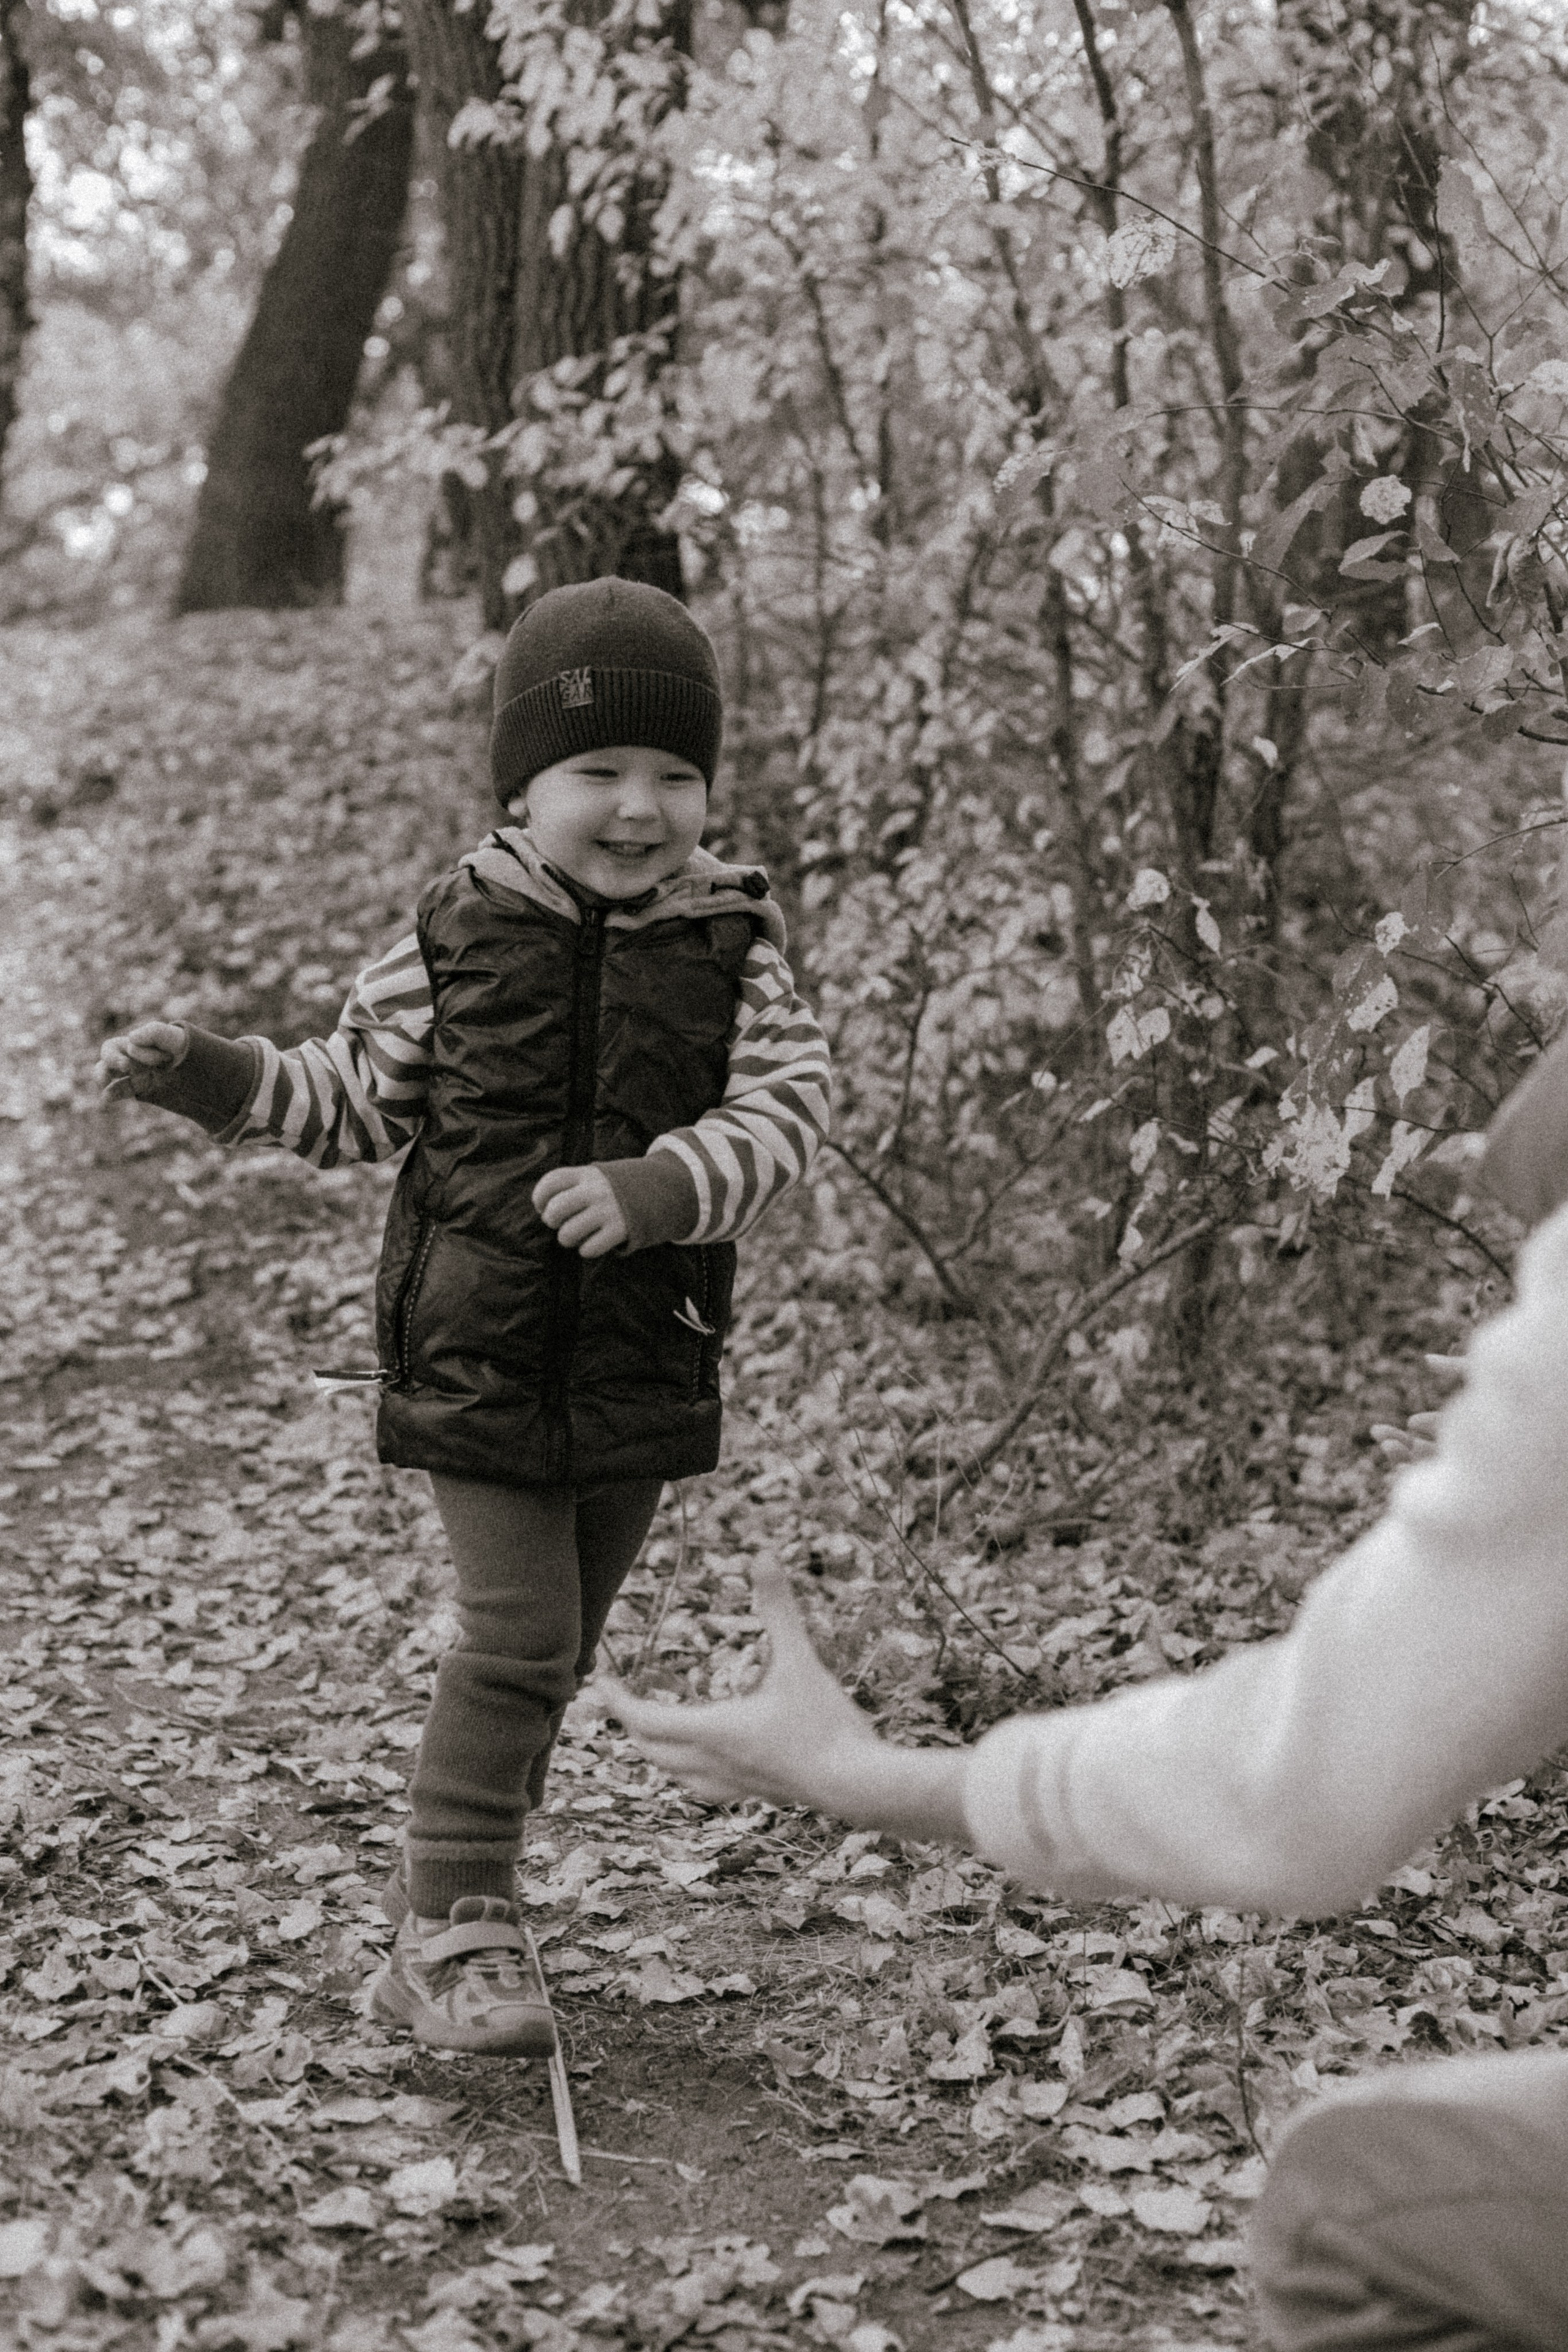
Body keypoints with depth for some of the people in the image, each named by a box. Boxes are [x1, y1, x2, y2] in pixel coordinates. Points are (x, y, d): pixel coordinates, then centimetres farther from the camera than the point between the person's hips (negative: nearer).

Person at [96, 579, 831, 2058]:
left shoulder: (732, 944, -2)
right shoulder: (458, 935, -3)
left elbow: (786, 1106, -11)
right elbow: (355, 1100, 8)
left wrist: (662, 1187, -27)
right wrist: (207, 1075, -5)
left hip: (642, 1364, 3)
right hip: (479, 1350, -3)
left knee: (556, 1650, 13)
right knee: (518, 1635, -9)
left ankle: (449, 1894, 31)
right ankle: (453, 1932, 4)